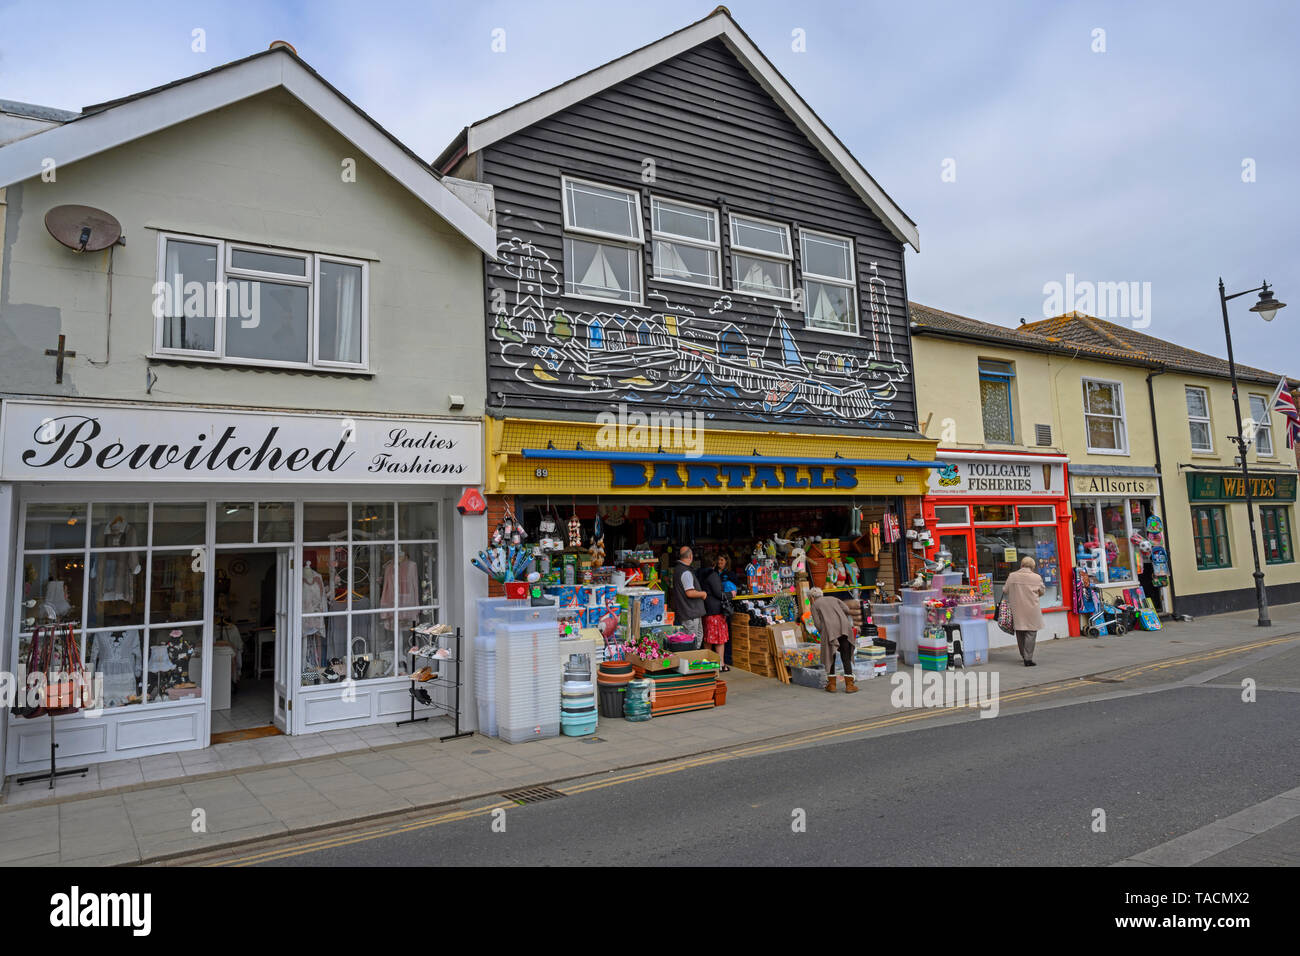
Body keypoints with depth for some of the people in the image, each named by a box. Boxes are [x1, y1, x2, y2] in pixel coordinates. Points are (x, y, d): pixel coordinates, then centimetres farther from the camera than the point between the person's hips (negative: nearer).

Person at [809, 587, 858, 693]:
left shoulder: (815, 605, 15)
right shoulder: (833, 599, 27)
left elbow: (817, 623, 2)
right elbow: (846, 610, 12)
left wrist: (823, 634, 15)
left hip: (830, 629, -3)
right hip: (844, 628, 3)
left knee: (830, 657, 12)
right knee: (846, 657, 8)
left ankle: (831, 685, 15)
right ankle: (849, 685, 5)